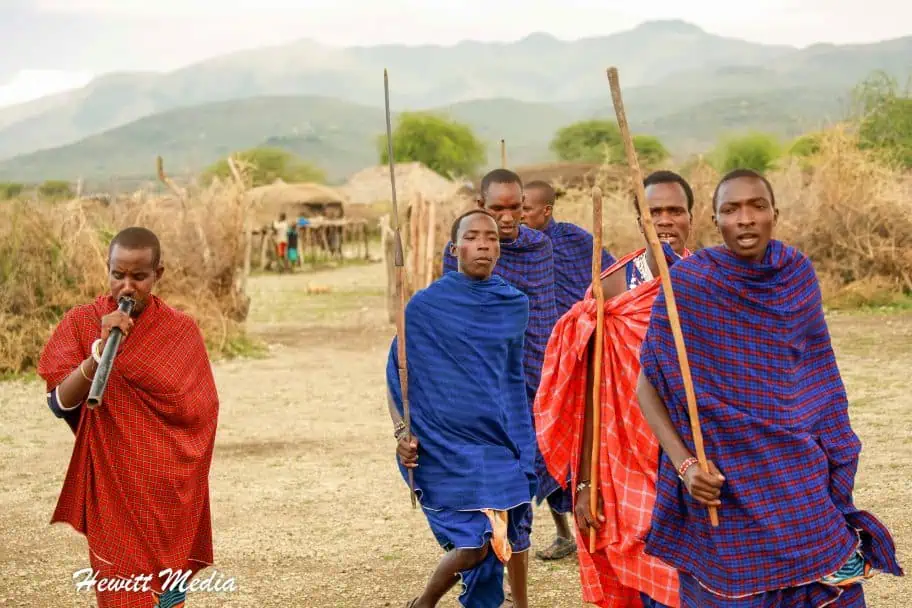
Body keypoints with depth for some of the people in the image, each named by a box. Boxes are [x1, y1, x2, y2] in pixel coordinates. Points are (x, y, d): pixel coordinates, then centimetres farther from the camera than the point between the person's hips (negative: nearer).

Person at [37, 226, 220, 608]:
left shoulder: (181, 330, -3)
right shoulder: (81, 323, -3)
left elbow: (200, 414, 1)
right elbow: (60, 403, -13)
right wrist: (101, 348, -24)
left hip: (168, 492, 0)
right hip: (111, 489, 0)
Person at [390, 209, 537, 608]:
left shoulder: (515, 305, 6)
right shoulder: (426, 305, -7)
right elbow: (398, 373, -3)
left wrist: (521, 438, 17)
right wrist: (401, 431, -15)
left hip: (500, 438, 4)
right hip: (447, 441, -4)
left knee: (513, 531, 10)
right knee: (474, 544, -10)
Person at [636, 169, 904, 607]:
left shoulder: (798, 274, 1)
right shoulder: (687, 284, -13)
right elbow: (648, 385, -9)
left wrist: (835, 456, 12)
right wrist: (684, 464, -19)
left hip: (799, 475, 4)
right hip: (724, 479, -4)